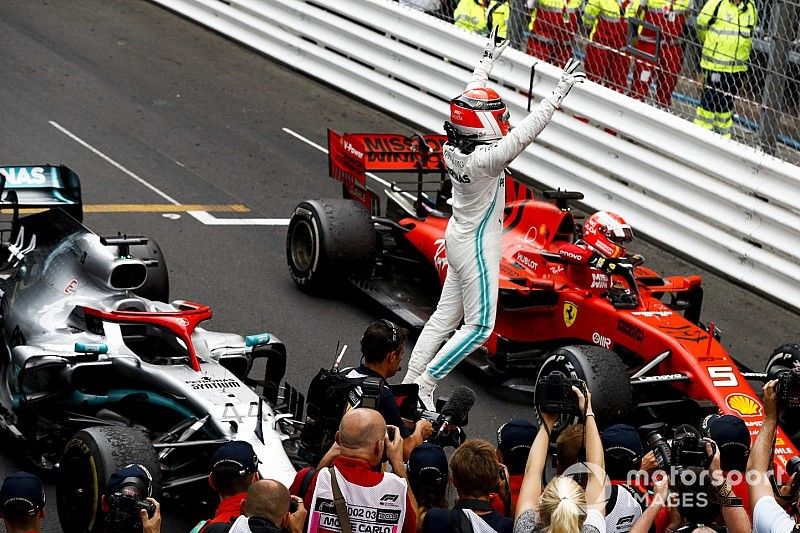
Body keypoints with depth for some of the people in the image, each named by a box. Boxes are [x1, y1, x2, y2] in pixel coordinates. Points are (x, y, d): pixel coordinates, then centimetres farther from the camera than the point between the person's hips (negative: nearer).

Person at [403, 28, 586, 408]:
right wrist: (559, 94, -36)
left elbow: (470, 100, 8)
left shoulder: (453, 147, -6)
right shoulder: (483, 160, -30)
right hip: (476, 249, -9)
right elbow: (524, 134, -37)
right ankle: (424, 383, 2)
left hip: (458, 239, 9)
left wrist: (487, 60, 20)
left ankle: (411, 381, 19)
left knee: (446, 317, 17)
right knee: (479, 326, 0)